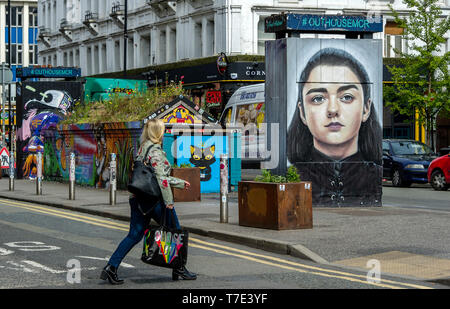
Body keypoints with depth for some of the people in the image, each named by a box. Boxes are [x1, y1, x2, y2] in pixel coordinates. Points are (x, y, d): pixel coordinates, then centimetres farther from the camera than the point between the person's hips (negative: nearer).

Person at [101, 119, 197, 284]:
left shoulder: (142, 149, 15)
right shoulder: (156, 151, -14)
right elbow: (161, 179, -20)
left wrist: (180, 183, 28)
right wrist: (168, 201, -16)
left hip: (139, 200, 8)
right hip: (155, 199, -8)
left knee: (134, 235, 8)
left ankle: (111, 267, 0)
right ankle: (179, 268, 17)